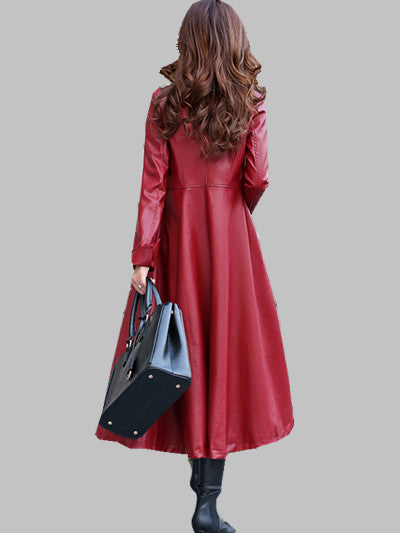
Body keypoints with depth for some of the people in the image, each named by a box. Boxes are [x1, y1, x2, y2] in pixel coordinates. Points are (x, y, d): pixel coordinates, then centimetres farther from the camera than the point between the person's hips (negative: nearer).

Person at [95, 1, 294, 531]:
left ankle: (198, 463, 31)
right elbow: (257, 180, -4)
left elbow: (153, 184, -7)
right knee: (226, 347, 2)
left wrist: (142, 256, -6)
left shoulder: (165, 103, -2)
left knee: (186, 350, 13)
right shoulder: (251, 103, -2)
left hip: (177, 233, 1)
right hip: (231, 234, -1)